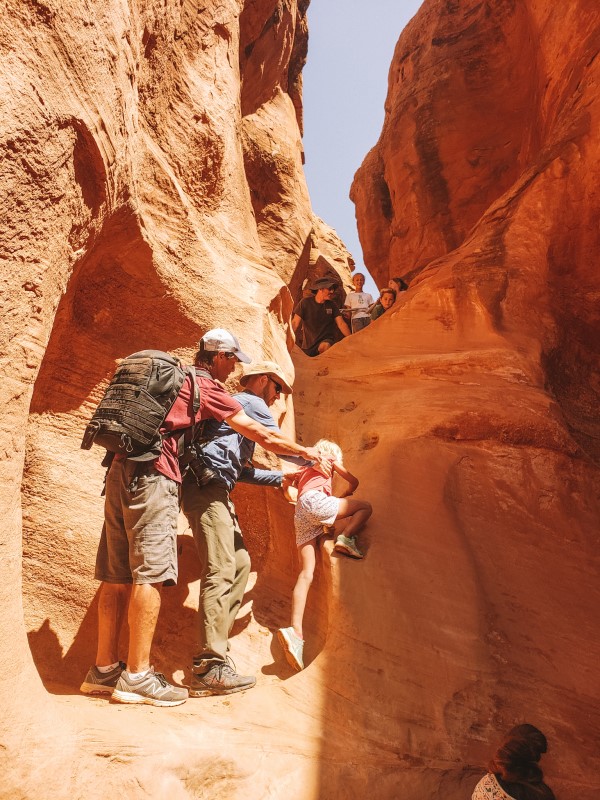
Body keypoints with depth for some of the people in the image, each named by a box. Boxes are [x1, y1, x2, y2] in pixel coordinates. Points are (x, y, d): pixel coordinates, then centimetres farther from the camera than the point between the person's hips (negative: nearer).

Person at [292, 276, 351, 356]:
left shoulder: (331, 305, 2)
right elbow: (295, 323, -6)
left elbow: (341, 324, -2)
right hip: (308, 345, 1)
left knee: (325, 347, -32)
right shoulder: (305, 302, -5)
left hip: (326, 341, 0)